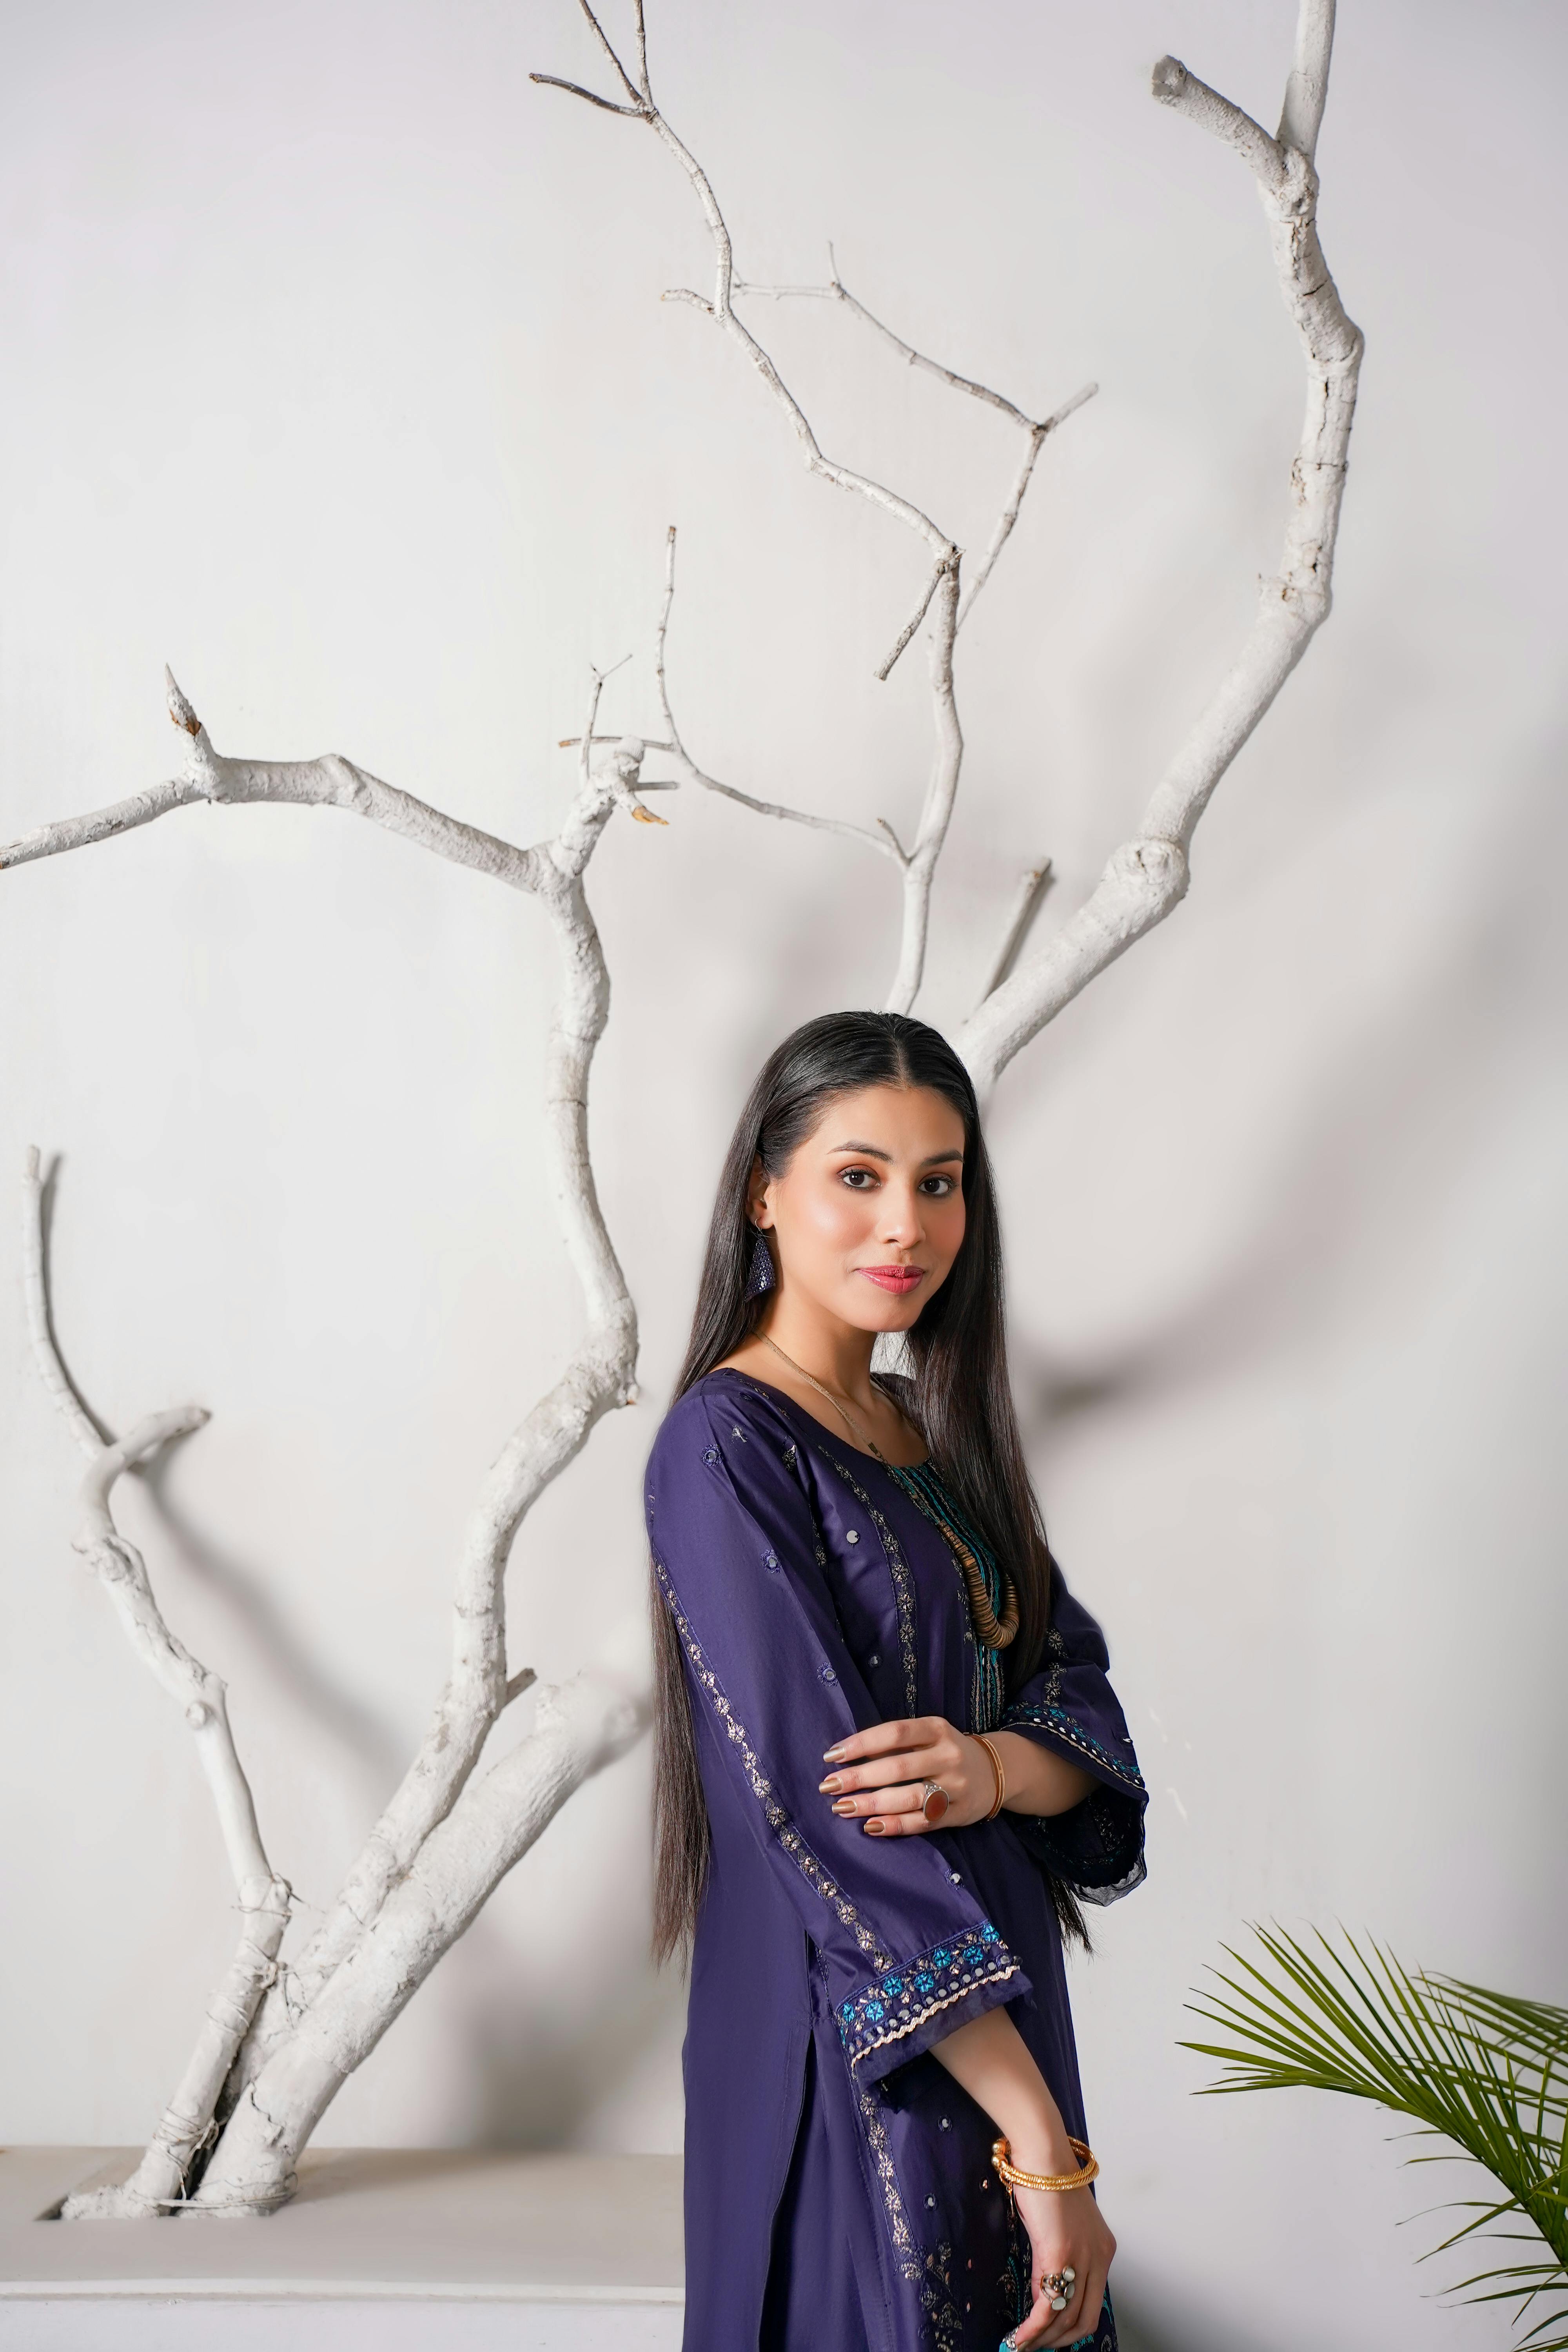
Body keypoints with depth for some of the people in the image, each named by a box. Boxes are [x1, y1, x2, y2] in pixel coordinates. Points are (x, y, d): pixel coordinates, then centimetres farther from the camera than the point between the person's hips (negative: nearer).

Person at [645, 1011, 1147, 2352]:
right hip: (855, 2067, -7)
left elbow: (1082, 1694, 5)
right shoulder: (728, 1447, -15)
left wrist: (1000, 1766, -20)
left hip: (993, 2020, 7)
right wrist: (1045, 2143, -24)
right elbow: (827, 1814, -22)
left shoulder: (936, 1438, 9)